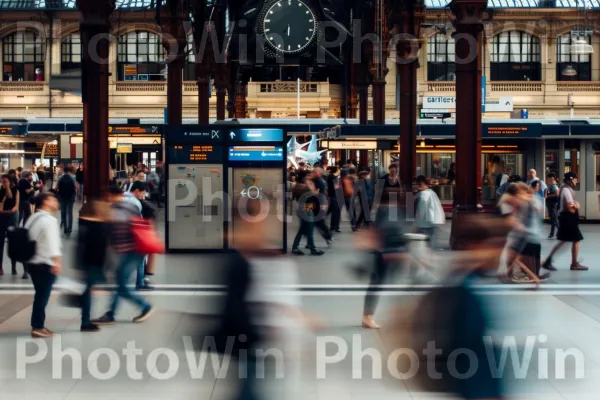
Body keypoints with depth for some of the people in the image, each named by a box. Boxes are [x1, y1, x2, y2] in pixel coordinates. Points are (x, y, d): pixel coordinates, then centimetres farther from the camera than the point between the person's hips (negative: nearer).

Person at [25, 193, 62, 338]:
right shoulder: (49, 220, -13)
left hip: (32, 263, 9)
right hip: (45, 264, -9)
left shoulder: (32, 219, 15)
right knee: (43, 296, -3)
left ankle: (37, 325, 20)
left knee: (40, 295, 16)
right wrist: (56, 262, -30)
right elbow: (52, 242, -24)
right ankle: (38, 327, -1)